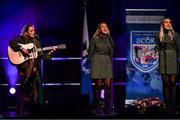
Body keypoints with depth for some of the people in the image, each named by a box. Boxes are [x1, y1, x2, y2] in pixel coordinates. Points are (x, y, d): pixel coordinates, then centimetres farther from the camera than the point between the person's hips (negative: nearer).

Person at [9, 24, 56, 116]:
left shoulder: (36, 42, 18)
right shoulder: (21, 39, 3)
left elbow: (41, 55, 15)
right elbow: (11, 42, -17)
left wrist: (51, 52, 1)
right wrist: (22, 49, -23)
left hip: (34, 68, 6)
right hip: (24, 68, -6)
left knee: (36, 90, -1)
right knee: (25, 90, -18)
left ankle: (33, 111, 5)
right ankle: (23, 112, -9)